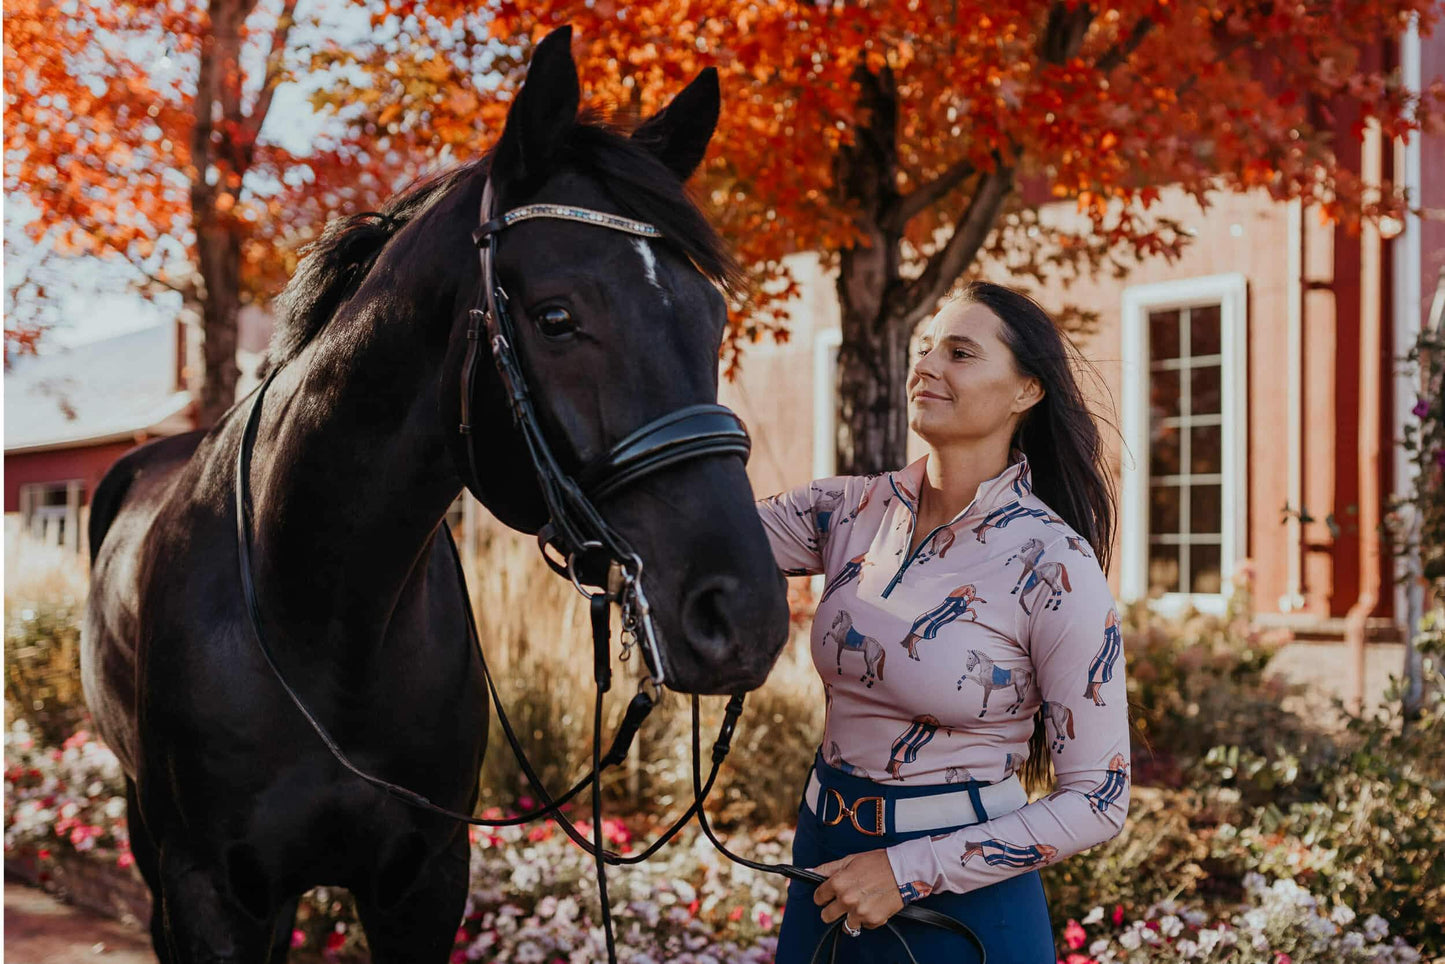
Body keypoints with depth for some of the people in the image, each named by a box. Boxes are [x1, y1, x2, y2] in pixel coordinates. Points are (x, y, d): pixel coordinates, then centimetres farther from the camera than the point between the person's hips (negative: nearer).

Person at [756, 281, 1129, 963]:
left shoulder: (1055, 567, -16)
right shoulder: (853, 511, -1)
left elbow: (1098, 800, -15)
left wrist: (908, 871, -18)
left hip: (964, 899, -5)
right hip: (826, 855, 5)